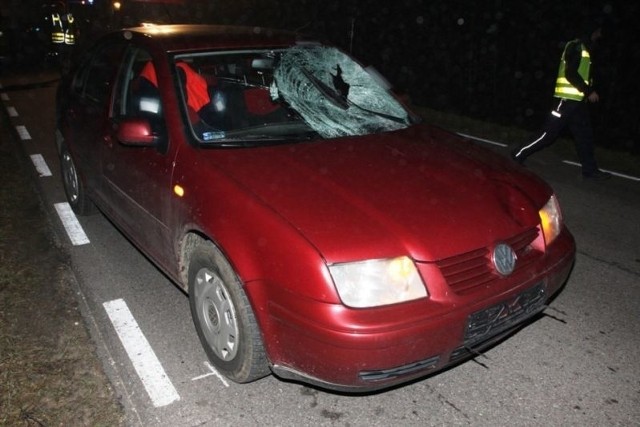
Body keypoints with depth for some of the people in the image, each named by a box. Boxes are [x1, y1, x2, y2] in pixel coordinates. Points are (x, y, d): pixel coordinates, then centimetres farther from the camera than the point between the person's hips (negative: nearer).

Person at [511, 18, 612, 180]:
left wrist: (588, 91, 12)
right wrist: (589, 91, -17)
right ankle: (518, 154, 1)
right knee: (549, 133, -8)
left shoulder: (585, 48, 20)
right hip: (568, 98, -9)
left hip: (578, 99, 9)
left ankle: (590, 169, 12)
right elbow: (570, 74, -19)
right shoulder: (576, 46, -9)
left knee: (585, 135, 8)